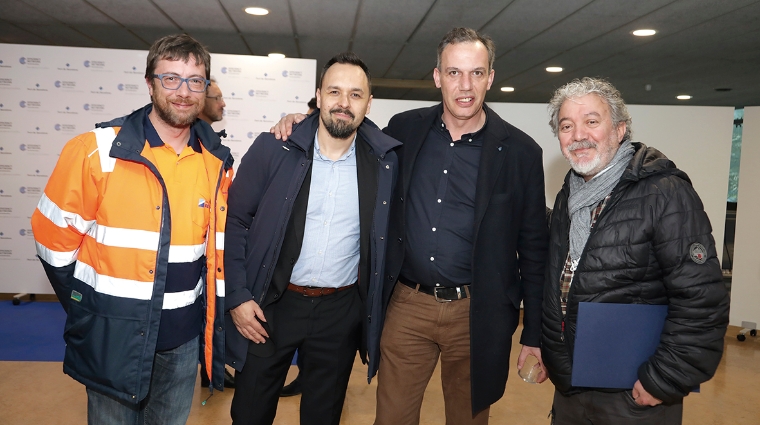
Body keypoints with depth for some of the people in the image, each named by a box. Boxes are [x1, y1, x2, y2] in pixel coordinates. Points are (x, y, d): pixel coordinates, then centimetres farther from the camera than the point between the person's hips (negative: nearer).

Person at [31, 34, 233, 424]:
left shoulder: (218, 163, -1)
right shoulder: (96, 151, -12)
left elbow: (219, 247, 6)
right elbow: (54, 239, -5)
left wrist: (215, 324, 8)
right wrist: (88, 314, 0)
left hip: (184, 338, 3)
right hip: (114, 337, -3)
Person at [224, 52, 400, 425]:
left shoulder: (385, 161, -5)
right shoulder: (273, 149, -10)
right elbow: (234, 220, -4)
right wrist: (237, 296, -7)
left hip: (341, 311, 1)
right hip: (269, 305, -1)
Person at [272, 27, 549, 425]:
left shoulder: (520, 152, -5)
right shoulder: (404, 129, 1)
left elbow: (533, 248, -1)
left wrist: (534, 335, 0)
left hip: (476, 314, -1)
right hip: (407, 305, 2)